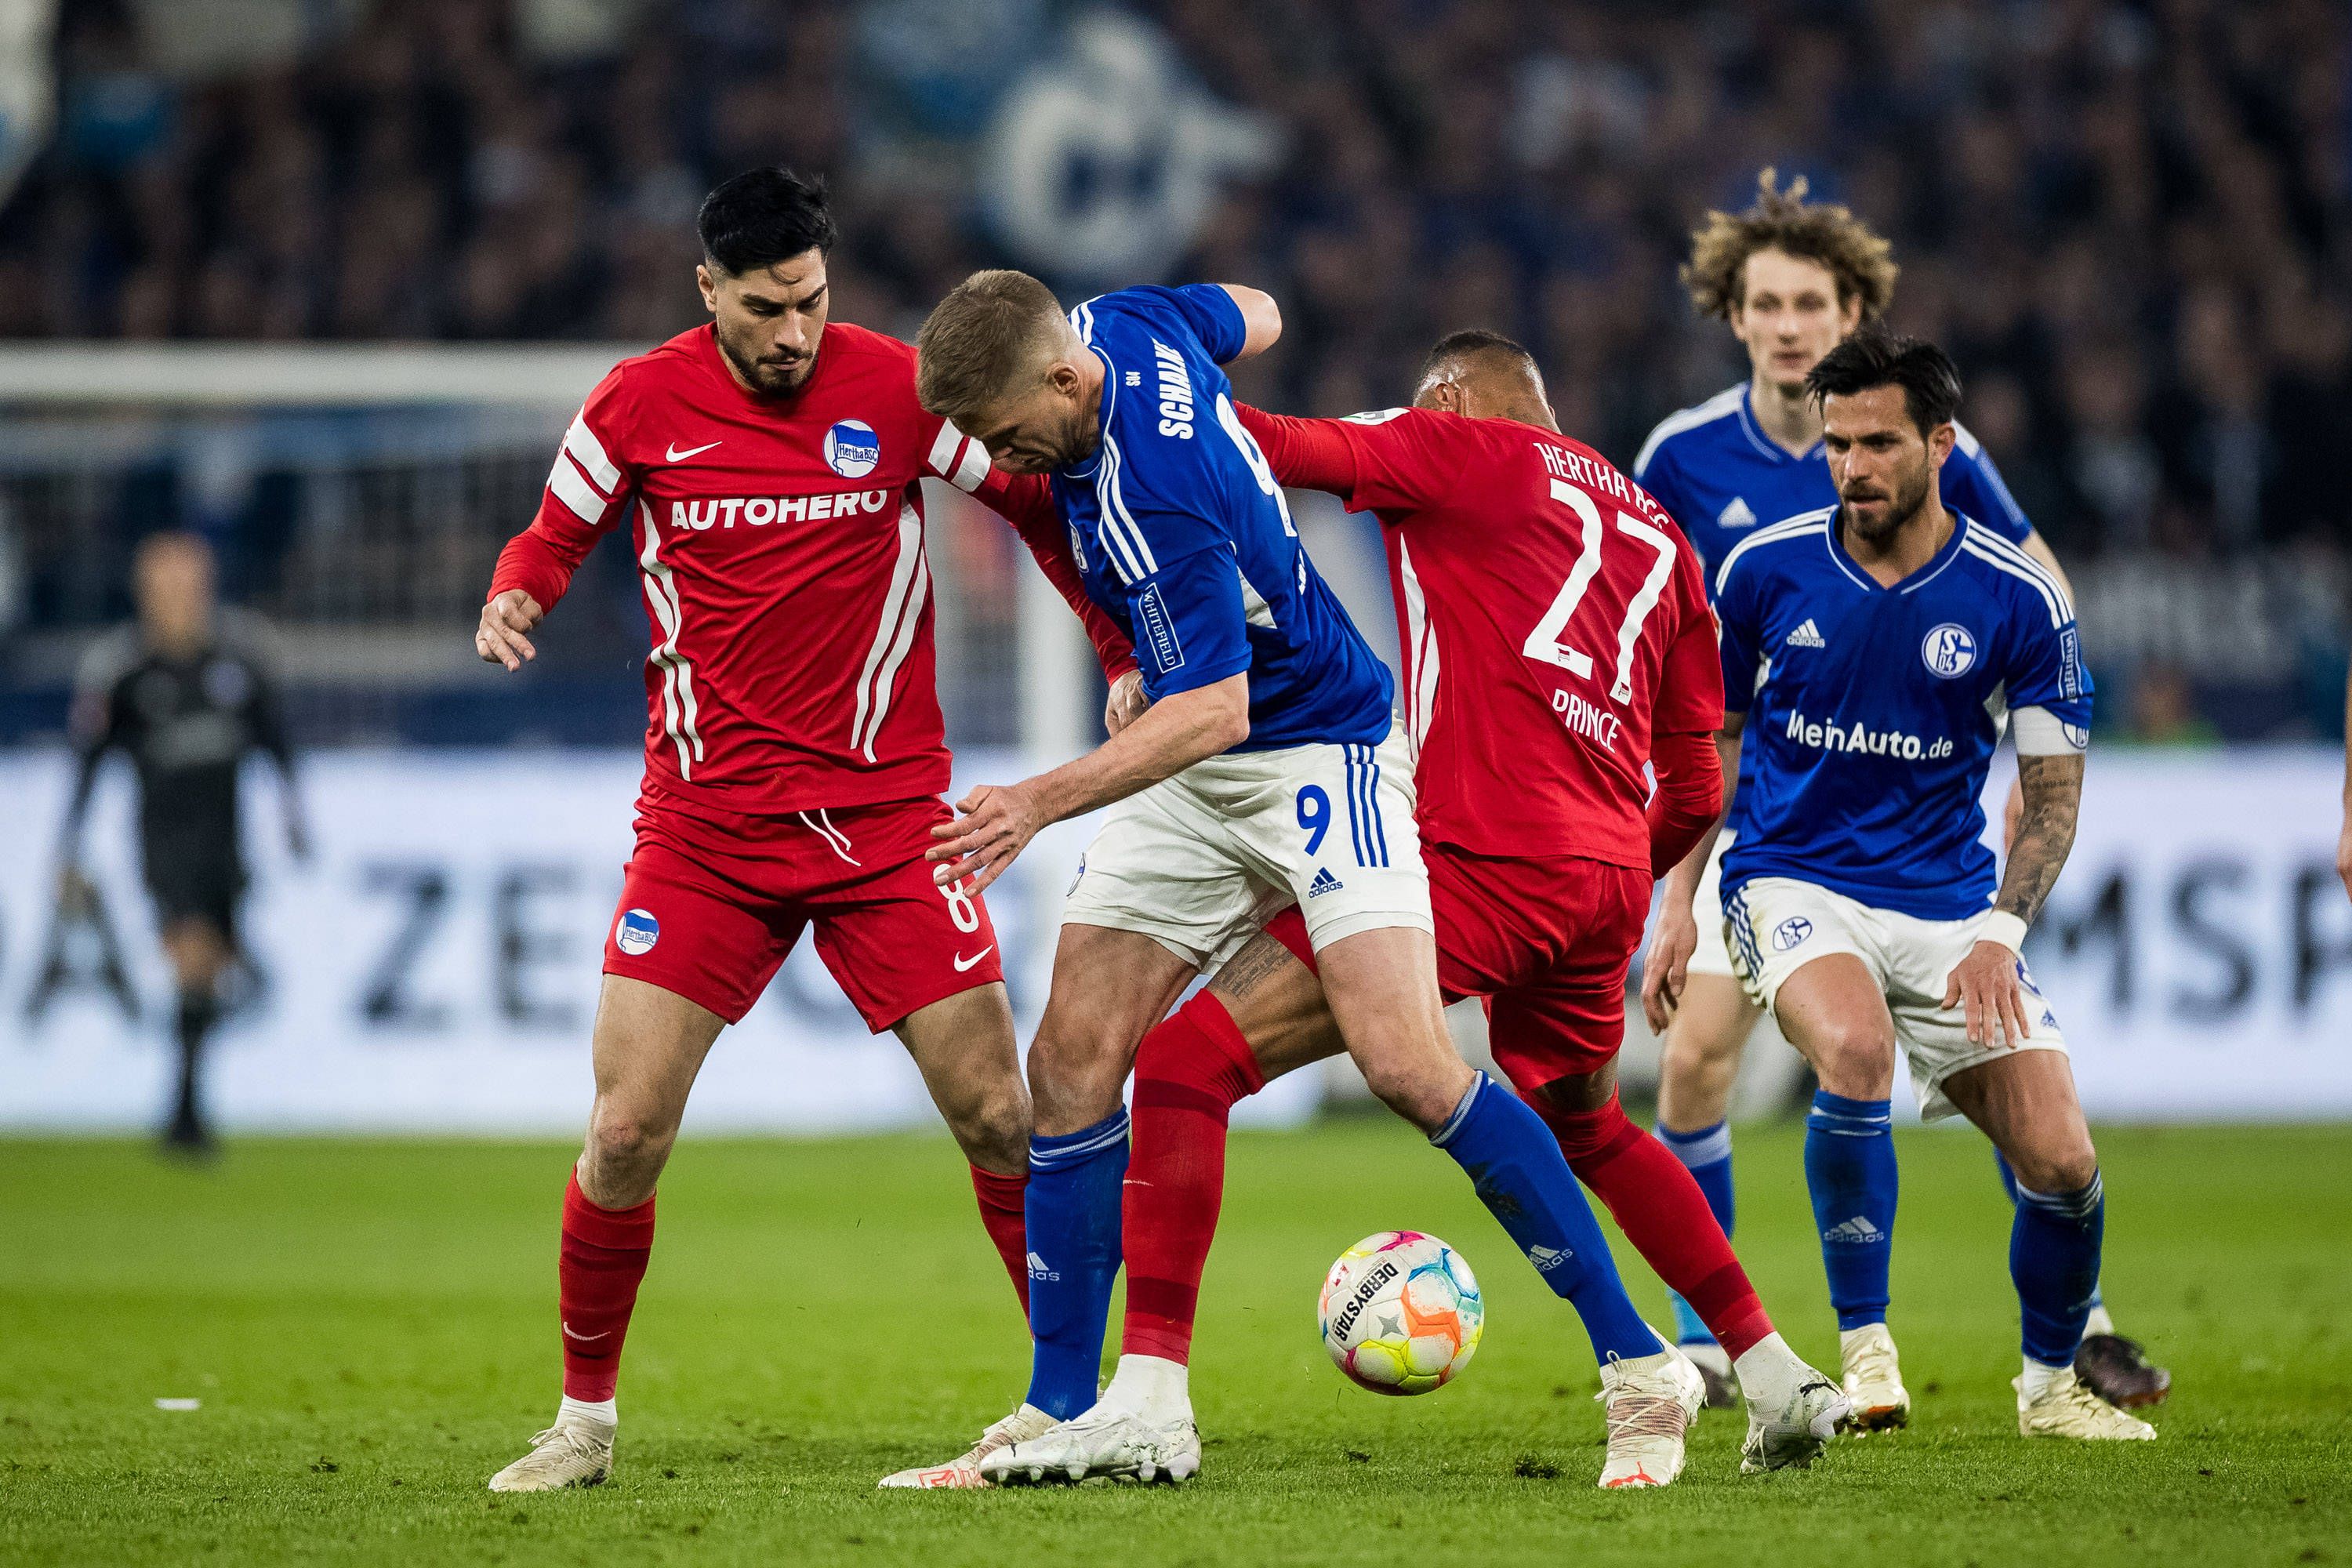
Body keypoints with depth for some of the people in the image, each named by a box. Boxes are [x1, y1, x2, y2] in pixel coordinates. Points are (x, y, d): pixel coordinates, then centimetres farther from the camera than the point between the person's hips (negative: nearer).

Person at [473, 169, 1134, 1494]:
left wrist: (1129, 660, -1)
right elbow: (559, 534, 12)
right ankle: (585, 1421, 13)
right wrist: (514, 600, -10)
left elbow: (1044, 502, 5)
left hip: (887, 816, 0)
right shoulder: (640, 405, -2)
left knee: (999, 1115, -5)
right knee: (627, 1133, -6)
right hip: (705, 827, 1)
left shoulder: (899, 390, -5)